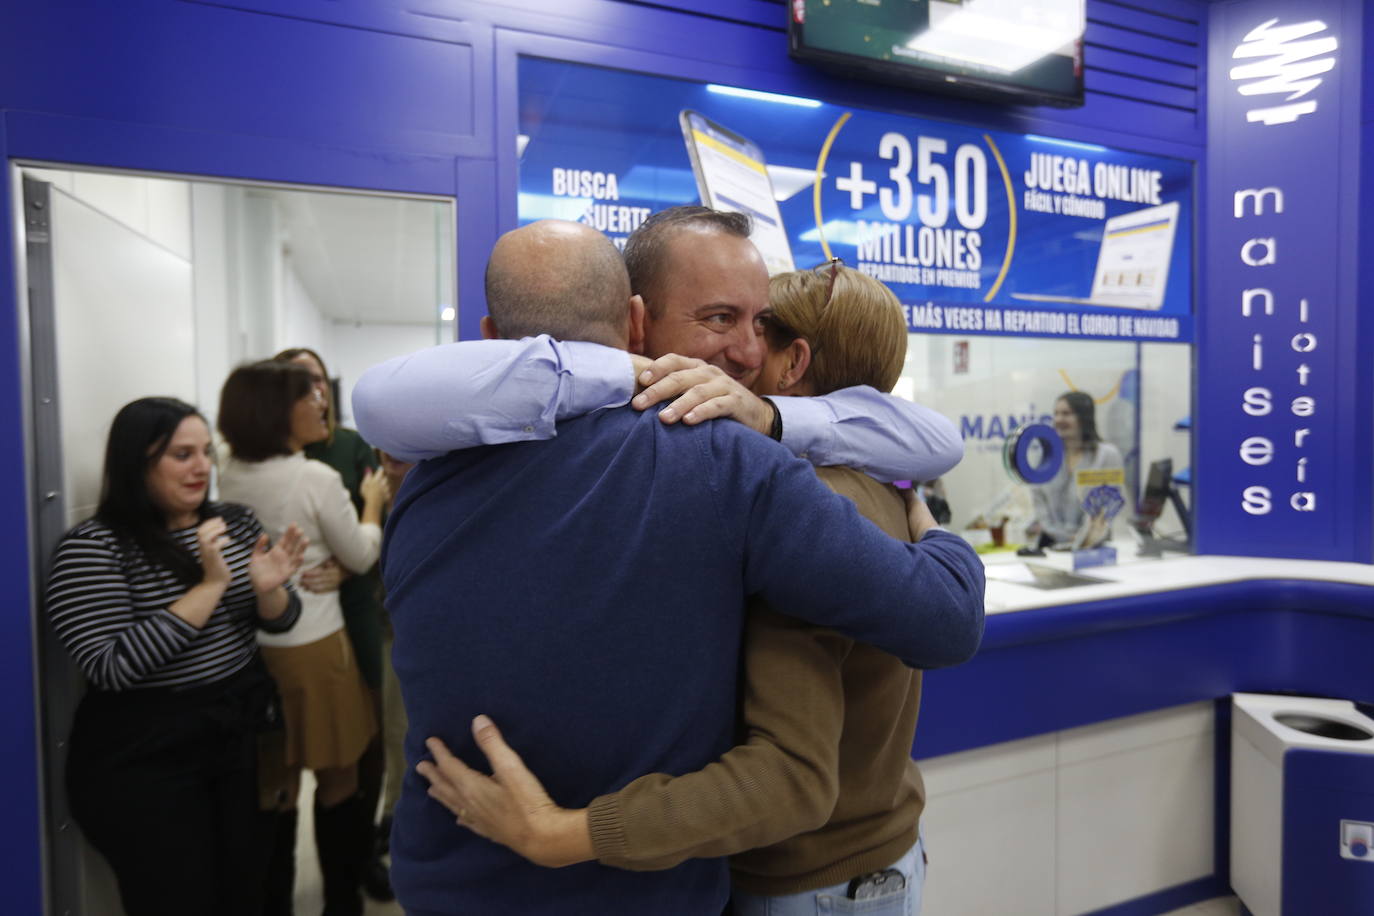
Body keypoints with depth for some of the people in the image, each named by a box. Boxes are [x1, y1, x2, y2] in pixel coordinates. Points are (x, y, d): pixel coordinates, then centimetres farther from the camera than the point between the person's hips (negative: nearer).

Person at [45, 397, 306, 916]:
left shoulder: (236, 523, 1)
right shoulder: (93, 547, -14)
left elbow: (279, 622, 5)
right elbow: (110, 668, -23)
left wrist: (269, 589, -18)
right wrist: (209, 587, -28)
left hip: (239, 734, 5)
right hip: (144, 760, -5)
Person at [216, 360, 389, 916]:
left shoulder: (229, 477, 2)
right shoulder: (316, 478, -16)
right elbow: (360, 557, -4)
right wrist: (372, 502, 10)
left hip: (253, 644, 6)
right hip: (312, 644, -6)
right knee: (337, 781, 10)